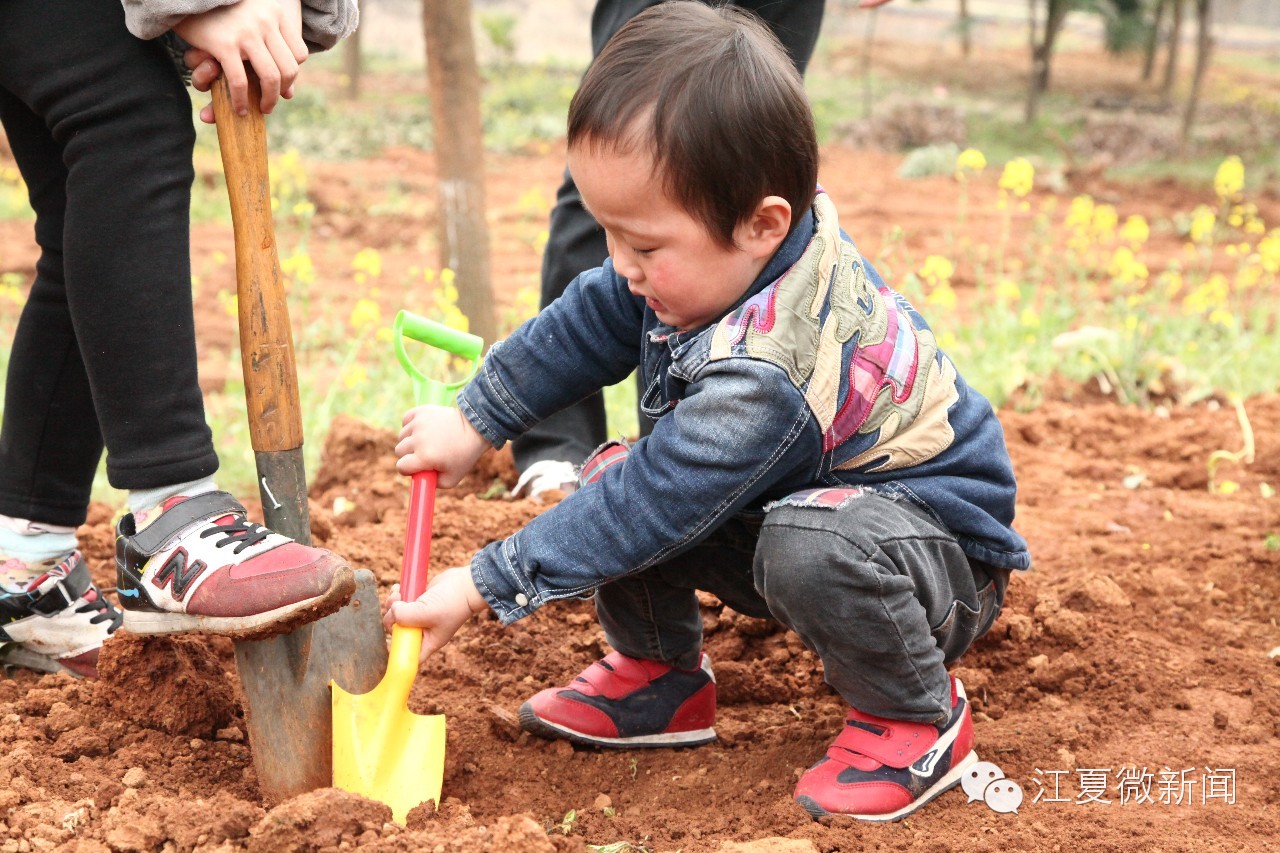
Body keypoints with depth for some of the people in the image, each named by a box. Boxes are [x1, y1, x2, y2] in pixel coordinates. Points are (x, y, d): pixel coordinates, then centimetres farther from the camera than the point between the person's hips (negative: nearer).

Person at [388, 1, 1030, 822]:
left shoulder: (767, 376, -38)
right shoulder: (726, 254, -12)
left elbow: (650, 510, -32)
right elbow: (587, 326, 5)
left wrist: (483, 586, -24)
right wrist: (473, 421, 7)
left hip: (947, 561, -8)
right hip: (788, 505, 9)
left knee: (810, 544, -41)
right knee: (615, 474, -4)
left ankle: (918, 717, -13)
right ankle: (661, 671, 15)